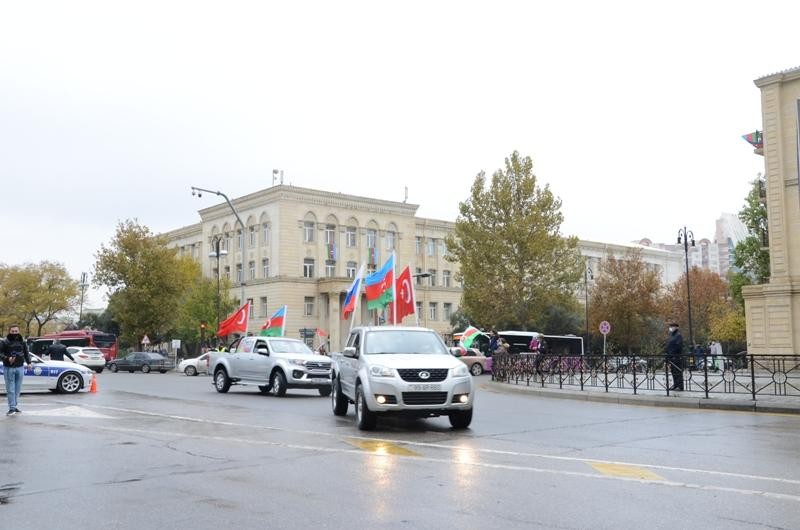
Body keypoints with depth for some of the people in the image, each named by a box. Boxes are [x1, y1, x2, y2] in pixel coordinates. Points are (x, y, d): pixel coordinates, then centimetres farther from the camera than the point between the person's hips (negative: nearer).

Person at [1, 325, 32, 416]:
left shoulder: (22, 342, 10)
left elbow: (26, 353, 17)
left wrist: (28, 363, 4)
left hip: (20, 368, 4)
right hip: (9, 368, -4)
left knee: (17, 389, 8)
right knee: (10, 389, -5)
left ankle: (14, 406, 17)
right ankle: (12, 408, -4)